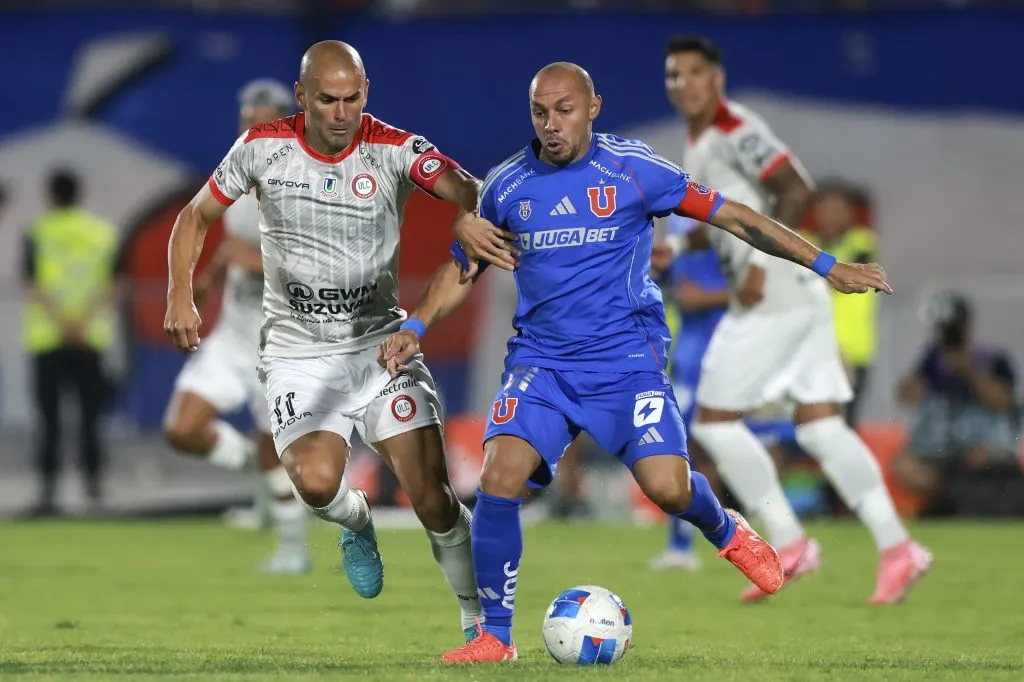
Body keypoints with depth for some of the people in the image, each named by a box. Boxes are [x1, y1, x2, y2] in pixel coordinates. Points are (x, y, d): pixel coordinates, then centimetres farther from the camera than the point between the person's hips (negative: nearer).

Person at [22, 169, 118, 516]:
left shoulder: (37, 233, -1)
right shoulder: (105, 233, 6)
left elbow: (33, 284, -9)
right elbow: (112, 285, -2)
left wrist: (62, 323, -12)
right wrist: (84, 321, -8)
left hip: (47, 340, -2)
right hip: (92, 340, 2)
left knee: (49, 419, 1)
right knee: (90, 417, 9)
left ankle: (48, 490, -4)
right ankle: (94, 484, 4)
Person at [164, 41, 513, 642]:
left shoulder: (395, 150, -10)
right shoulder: (262, 149, -5)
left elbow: (465, 188, -27)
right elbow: (197, 216, 9)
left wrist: (469, 215, -51)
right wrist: (181, 295, -5)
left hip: (382, 344, 0)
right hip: (298, 352, 0)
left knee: (433, 496, -10)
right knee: (317, 481, -25)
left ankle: (479, 621, 10)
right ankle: (357, 522, 12)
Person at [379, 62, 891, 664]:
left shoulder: (632, 168, -5)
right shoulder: (507, 185, 3)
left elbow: (729, 215, 0)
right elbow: (463, 268, 16)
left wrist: (827, 266, 0)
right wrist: (416, 327, -1)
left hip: (626, 354, -2)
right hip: (541, 359, 2)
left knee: (667, 485, -19)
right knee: (500, 477, -20)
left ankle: (727, 533, 20)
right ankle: (495, 637, -6)